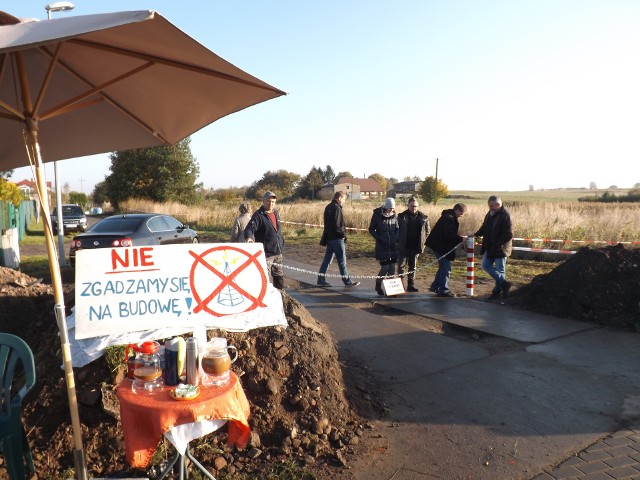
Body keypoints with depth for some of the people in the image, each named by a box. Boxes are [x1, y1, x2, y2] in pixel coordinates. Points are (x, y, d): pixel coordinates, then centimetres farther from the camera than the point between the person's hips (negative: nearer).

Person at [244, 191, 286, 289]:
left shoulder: (275, 213, 12)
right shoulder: (258, 215, -12)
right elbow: (250, 228, -26)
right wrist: (249, 237, -48)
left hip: (278, 252, 8)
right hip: (266, 253, -8)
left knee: (279, 275, 19)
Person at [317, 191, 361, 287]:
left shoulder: (328, 207, 13)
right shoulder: (336, 208, -16)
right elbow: (337, 225, -22)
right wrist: (343, 233, -9)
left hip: (329, 238, 9)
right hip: (337, 238, -9)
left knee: (327, 258, 12)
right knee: (342, 260, -2)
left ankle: (321, 280, 15)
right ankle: (347, 281, 6)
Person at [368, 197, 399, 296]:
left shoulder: (394, 215, 3)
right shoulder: (377, 215, -7)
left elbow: (397, 229, 12)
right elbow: (371, 229, -2)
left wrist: (396, 238, -6)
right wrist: (379, 238, -13)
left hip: (393, 246, 4)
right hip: (382, 246, -4)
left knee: (392, 267, 3)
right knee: (385, 267, -5)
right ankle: (378, 285, 19)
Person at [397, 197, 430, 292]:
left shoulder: (423, 217, 2)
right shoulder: (402, 216, -3)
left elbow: (428, 230, 11)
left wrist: (423, 242, 3)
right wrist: (398, 241, -5)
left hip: (416, 247, 2)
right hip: (403, 247, -2)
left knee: (413, 267, 10)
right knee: (401, 265, 2)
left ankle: (411, 285, 17)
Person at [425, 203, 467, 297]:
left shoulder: (450, 217, 15)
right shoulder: (449, 218, -18)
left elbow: (451, 233, 20)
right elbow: (450, 234, -26)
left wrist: (459, 238, 8)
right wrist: (461, 239, -21)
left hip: (440, 245, 11)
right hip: (441, 246, -11)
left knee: (443, 266, 19)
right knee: (446, 268, -6)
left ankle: (435, 286, 27)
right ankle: (443, 290, -2)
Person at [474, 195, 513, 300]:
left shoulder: (505, 215, -18)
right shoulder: (490, 213, 6)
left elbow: (509, 234, -22)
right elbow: (484, 227, 19)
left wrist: (498, 244, -26)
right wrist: (476, 234, 4)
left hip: (500, 248, -9)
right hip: (490, 247, 9)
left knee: (500, 270, 4)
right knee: (486, 266, 12)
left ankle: (497, 291, 14)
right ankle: (503, 283, 19)